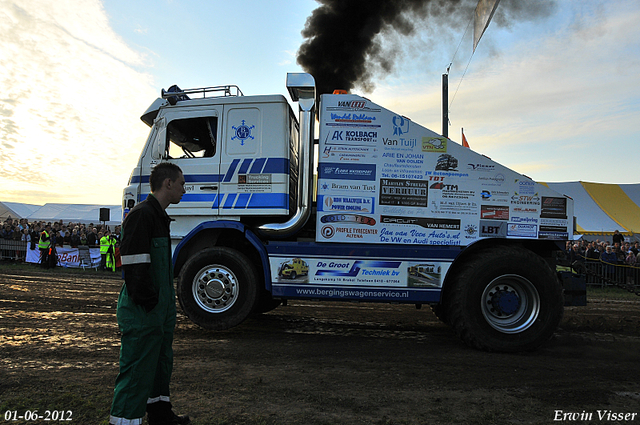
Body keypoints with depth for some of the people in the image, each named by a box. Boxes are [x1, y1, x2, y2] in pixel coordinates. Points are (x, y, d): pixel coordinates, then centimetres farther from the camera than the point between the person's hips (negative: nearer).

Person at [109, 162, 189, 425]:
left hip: (159, 310, 11)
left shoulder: (159, 216, 16)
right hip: (142, 313, -11)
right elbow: (133, 265, -23)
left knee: (161, 362, 22)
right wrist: (146, 303, -22)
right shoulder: (141, 215, -17)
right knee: (137, 370, -3)